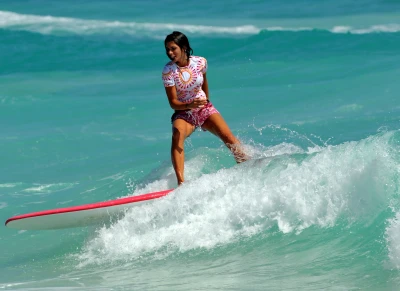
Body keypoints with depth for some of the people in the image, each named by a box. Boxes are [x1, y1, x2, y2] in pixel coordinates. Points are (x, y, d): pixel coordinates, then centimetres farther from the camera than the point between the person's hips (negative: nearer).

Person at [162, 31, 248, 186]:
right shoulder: (168, 71, -15)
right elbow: (173, 103, -16)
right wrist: (189, 106, -35)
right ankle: (180, 181, -45)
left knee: (228, 137, -20)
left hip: (204, 109, 3)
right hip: (183, 113, -2)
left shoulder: (200, 62, -7)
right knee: (177, 136, -33)